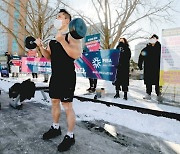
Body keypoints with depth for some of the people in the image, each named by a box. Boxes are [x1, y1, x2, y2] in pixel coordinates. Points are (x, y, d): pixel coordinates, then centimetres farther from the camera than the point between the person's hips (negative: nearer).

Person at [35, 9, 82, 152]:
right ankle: (56, 128, 37)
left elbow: (77, 54, -25)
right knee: (54, 102, 17)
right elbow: (49, 57, 20)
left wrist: (62, 40, -29)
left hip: (67, 77, -9)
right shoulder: (52, 40, 15)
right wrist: (40, 46, 7)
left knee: (67, 106, -3)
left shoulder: (72, 36, -9)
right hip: (55, 76, 9)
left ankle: (70, 136, 15)